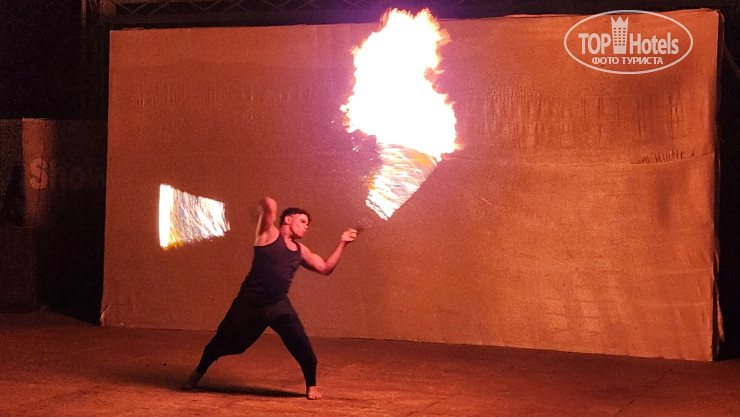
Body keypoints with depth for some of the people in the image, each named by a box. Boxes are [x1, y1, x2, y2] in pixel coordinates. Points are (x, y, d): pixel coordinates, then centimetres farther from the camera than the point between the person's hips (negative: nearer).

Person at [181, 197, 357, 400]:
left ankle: (311, 386, 14)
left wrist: (342, 243, 12)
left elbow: (326, 267, 14)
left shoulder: (300, 251, 15)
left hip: (279, 306, 4)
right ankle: (199, 371, 34)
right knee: (224, 340, 8)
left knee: (302, 346, -8)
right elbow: (269, 206, -14)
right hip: (251, 303, -4)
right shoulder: (269, 234, -2)